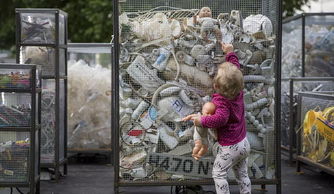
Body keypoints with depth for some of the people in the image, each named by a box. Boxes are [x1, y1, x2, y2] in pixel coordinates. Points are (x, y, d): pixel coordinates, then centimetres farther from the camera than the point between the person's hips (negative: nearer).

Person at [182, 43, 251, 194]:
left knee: (218, 174, 6)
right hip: (244, 143, 8)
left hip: (230, 147, -8)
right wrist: (230, 53, 18)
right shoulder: (239, 92, -4)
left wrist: (202, 121, -33)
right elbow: (236, 69, 11)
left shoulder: (220, 100, -25)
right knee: (242, 174, 18)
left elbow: (221, 118, -43)